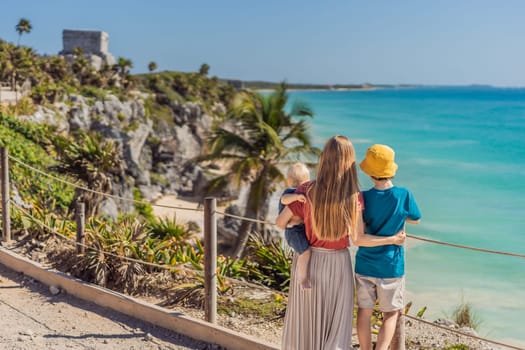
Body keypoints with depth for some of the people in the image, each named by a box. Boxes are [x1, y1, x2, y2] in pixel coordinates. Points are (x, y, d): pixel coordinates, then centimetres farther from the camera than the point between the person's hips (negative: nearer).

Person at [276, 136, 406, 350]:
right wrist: (393, 239, 0)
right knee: (334, 324, 13)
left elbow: (280, 222, -8)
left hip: (308, 262, 1)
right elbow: (357, 238, -13)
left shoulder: (308, 191, -12)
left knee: (304, 320, 17)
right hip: (337, 265, -1)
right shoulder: (353, 197, -13)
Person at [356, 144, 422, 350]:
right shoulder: (403, 195, -14)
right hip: (391, 266, -1)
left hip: (364, 265, 1)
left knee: (364, 311, 14)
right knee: (390, 314, 10)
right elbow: (415, 219, 4)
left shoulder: (363, 198, -12)